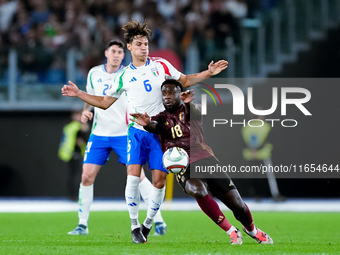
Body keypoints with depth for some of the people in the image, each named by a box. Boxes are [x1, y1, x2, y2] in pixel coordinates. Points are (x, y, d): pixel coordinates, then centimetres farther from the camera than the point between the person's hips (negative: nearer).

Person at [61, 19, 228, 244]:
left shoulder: (161, 65, 5)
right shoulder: (124, 76, 6)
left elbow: (185, 81, 14)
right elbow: (104, 102, 14)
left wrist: (209, 73, 2)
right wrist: (78, 94, 5)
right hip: (137, 131, -1)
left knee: (159, 181, -5)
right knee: (133, 175, -18)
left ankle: (148, 224, 14)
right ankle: (134, 225, -5)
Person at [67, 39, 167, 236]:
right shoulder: (94, 74, 5)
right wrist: (86, 111, 2)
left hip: (124, 133, -3)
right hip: (99, 134, 3)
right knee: (87, 176, -4)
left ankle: (159, 221, -4)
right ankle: (82, 225, 7)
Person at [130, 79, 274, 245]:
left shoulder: (189, 110, 10)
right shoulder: (161, 118, 12)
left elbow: (195, 112, -16)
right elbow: (154, 126, -13)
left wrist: (188, 103, -43)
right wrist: (147, 124, -40)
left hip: (205, 159, 1)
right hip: (183, 167, -1)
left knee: (237, 204, -2)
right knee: (197, 190, -35)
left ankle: (251, 229, 33)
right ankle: (231, 232, -19)